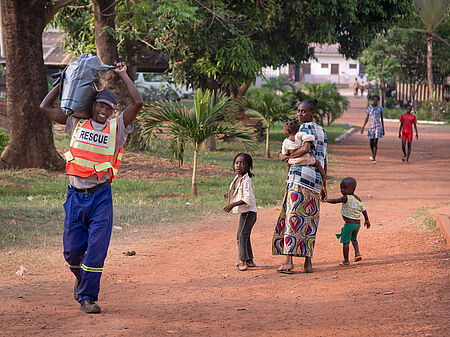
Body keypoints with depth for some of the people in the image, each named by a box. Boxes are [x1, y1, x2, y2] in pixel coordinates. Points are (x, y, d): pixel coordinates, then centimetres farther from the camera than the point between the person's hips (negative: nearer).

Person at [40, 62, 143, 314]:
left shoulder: (117, 127, 3)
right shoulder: (77, 122, 8)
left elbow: (138, 103, -8)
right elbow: (46, 106, 11)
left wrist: (123, 75, -2)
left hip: (101, 196, -2)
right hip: (76, 195, 2)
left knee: (96, 248, -8)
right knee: (72, 249, 5)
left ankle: (88, 296, -1)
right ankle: (82, 278, 34)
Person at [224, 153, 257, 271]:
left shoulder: (246, 181, -20)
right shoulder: (237, 178, 10)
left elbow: (248, 199, -25)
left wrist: (232, 205, -25)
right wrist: (230, 195, 13)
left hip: (248, 212, -11)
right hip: (244, 212, 11)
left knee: (241, 235, -13)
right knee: (245, 236, 18)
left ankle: (243, 261, -16)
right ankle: (249, 260, 28)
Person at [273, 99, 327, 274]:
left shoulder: (306, 127, -4)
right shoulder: (321, 131, 20)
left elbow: (305, 148, -21)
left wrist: (286, 156, -7)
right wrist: (323, 184, 26)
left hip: (300, 176, -8)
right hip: (315, 181, 8)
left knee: (293, 217, -10)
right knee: (309, 222, 10)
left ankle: (289, 261, -18)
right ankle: (308, 262, 7)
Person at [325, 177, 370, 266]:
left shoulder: (346, 198, -14)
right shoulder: (358, 199, 9)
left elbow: (334, 201, -20)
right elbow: (364, 210, 16)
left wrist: (326, 200, -5)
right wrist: (367, 220, 27)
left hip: (349, 224, -8)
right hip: (357, 224, 8)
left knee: (345, 242, 1)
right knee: (354, 239, 29)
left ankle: (346, 261, 4)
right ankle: (357, 253, 12)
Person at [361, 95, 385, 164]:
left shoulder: (380, 108, -1)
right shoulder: (369, 107, 3)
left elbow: (382, 119, 5)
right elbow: (367, 118, 5)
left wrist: (383, 129, 6)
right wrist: (363, 127, -4)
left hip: (378, 126, -3)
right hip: (371, 126, 3)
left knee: (375, 142, -13)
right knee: (371, 143, 9)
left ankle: (374, 159, -13)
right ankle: (373, 155, 39)